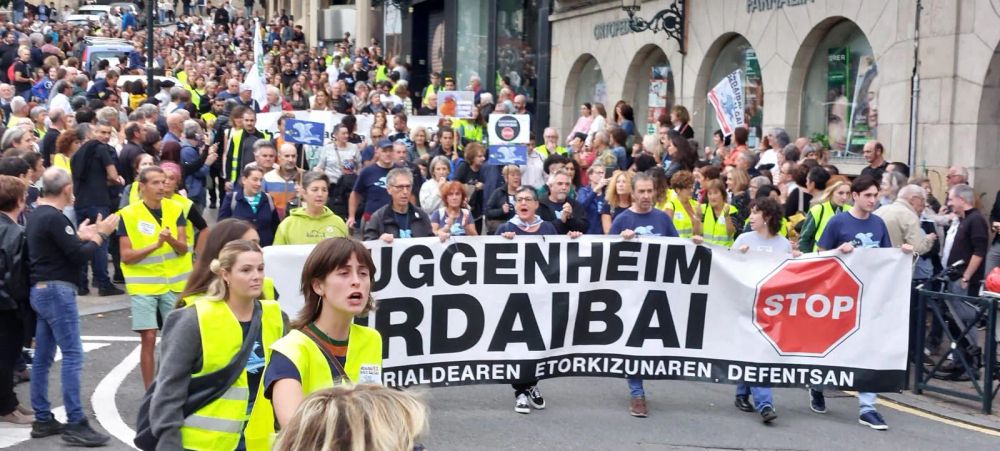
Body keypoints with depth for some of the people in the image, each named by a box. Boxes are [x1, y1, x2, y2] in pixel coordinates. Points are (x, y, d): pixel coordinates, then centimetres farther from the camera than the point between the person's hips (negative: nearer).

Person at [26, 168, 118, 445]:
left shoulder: (37, 216, 12)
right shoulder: (54, 218, -17)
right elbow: (79, 256, -17)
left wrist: (79, 235, 19)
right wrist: (100, 235, -6)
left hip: (41, 290, 10)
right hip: (57, 291, -10)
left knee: (42, 358, 12)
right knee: (73, 356, -8)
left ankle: (42, 420, 18)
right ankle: (75, 424, -8)